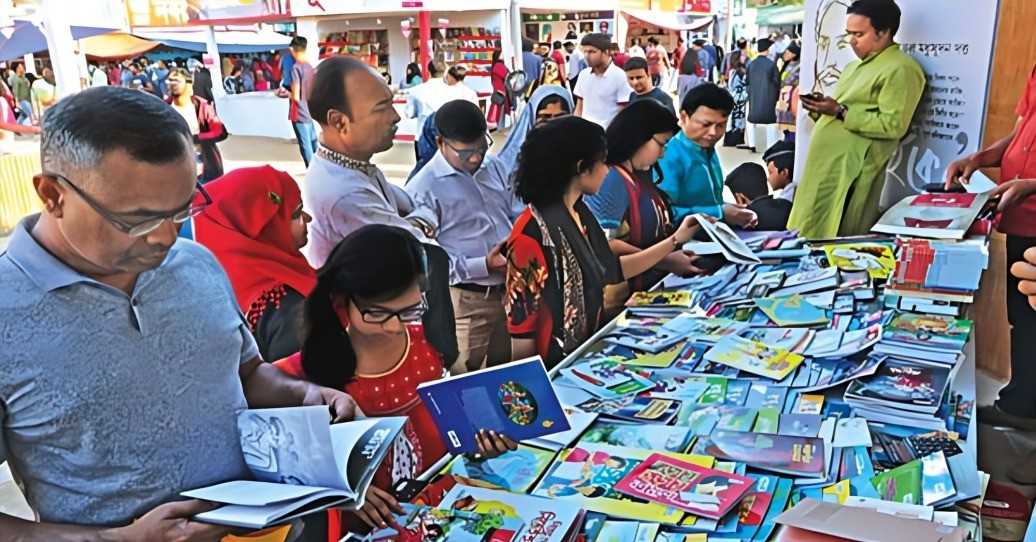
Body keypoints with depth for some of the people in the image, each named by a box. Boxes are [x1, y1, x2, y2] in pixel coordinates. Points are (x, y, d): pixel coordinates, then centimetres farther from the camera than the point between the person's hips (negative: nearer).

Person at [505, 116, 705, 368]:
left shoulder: (579, 215, 4)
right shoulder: (532, 232, -23)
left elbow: (612, 269, 14)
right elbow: (521, 319, -20)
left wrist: (675, 240, 15)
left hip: (587, 350, 8)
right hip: (553, 368, -8)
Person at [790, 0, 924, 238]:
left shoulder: (900, 69, -9)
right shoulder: (856, 66, 20)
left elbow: (893, 125, -18)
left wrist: (840, 111, -19)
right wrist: (821, 107, 6)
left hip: (851, 172, -9)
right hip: (825, 165, 9)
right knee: (809, 238, 10)